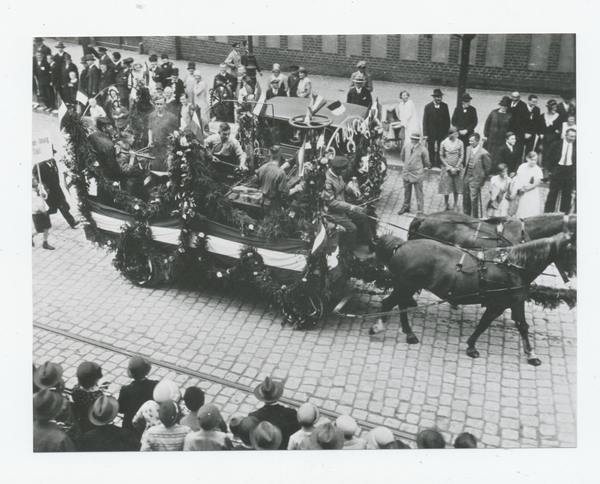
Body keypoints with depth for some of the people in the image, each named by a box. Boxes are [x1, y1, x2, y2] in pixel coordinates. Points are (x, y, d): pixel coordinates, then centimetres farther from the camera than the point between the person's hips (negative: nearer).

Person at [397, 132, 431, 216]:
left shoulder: (422, 150, -13)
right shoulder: (406, 146, -3)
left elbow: (427, 163, -1)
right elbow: (402, 156, 18)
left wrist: (424, 170, 2)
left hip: (417, 174, -4)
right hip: (406, 173, 4)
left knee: (419, 194, 1)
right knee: (407, 192, 20)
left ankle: (420, 211, 10)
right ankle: (406, 206, 38)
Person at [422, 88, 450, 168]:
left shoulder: (445, 106, 4)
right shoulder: (428, 107, -1)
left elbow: (447, 119, 8)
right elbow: (425, 121, -2)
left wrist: (447, 131, 2)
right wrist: (425, 134, -7)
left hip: (442, 132, 1)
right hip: (431, 132, -1)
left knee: (440, 149, -1)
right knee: (431, 150, 4)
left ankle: (438, 164, 6)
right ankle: (431, 164, 13)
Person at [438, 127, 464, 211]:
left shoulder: (460, 143, -3)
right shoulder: (444, 143, -6)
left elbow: (462, 156, -1)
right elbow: (441, 157, -2)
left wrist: (456, 168, -10)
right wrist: (449, 167, -9)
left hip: (457, 168, 1)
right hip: (446, 168, -1)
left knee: (456, 188, 8)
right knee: (446, 188, 1)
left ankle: (455, 206, 21)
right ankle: (447, 206, 16)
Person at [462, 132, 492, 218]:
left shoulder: (484, 153, -18)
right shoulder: (468, 149, 4)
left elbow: (488, 168, -9)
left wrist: (482, 179, -3)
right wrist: (464, 173, 13)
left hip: (475, 180, -7)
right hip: (466, 177, 7)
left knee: (474, 200, -1)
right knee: (465, 198, 16)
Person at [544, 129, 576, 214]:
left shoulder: (575, 146, 2)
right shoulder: (557, 144, -3)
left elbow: (576, 160, 9)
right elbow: (549, 156, 3)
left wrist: (575, 170, 0)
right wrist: (550, 169, -2)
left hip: (570, 171, 1)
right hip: (557, 169, -1)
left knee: (567, 193, 5)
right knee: (553, 192, 3)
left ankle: (565, 213, 14)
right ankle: (548, 212, 9)